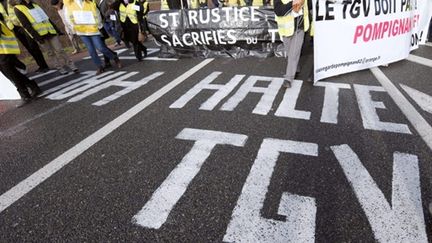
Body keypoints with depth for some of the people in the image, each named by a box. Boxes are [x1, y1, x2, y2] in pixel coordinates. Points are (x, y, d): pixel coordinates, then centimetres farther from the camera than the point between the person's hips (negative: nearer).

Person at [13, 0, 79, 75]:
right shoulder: (18, 8, 0)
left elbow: (47, 19, 21)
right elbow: (26, 25, -10)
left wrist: (56, 29, 17)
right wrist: (37, 37, -19)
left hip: (51, 32, 4)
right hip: (41, 35, -4)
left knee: (59, 50, -3)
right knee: (53, 53, -2)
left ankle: (71, 65, -3)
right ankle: (60, 67, 6)